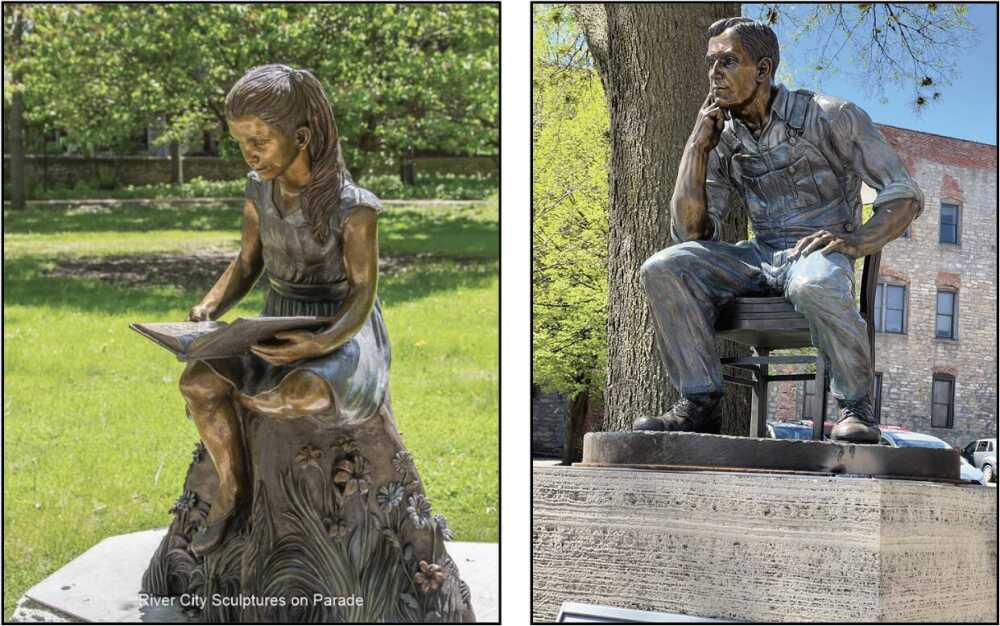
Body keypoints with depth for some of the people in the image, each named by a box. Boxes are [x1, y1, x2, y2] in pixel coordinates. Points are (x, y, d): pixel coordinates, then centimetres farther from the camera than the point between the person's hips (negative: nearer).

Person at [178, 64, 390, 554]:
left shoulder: (352, 206, -21)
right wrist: (207, 311, -16)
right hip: (281, 326, 5)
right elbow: (246, 266, 5)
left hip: (340, 332, -5)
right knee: (196, 380, -19)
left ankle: (240, 397, -4)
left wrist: (320, 343, -36)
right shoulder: (260, 192, -3)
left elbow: (363, 292, -18)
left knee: (302, 395, -38)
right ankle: (231, 487, -2)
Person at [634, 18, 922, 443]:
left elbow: (905, 197, -5)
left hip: (819, 253, -5)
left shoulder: (829, 117, -3)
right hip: (758, 257, 5)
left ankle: (855, 409, -21)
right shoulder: (724, 142, 12)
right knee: (663, 269, -22)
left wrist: (856, 241, -23)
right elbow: (690, 231, 4)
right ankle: (700, 404, -20)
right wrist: (698, 144, -1)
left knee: (816, 287, -42)